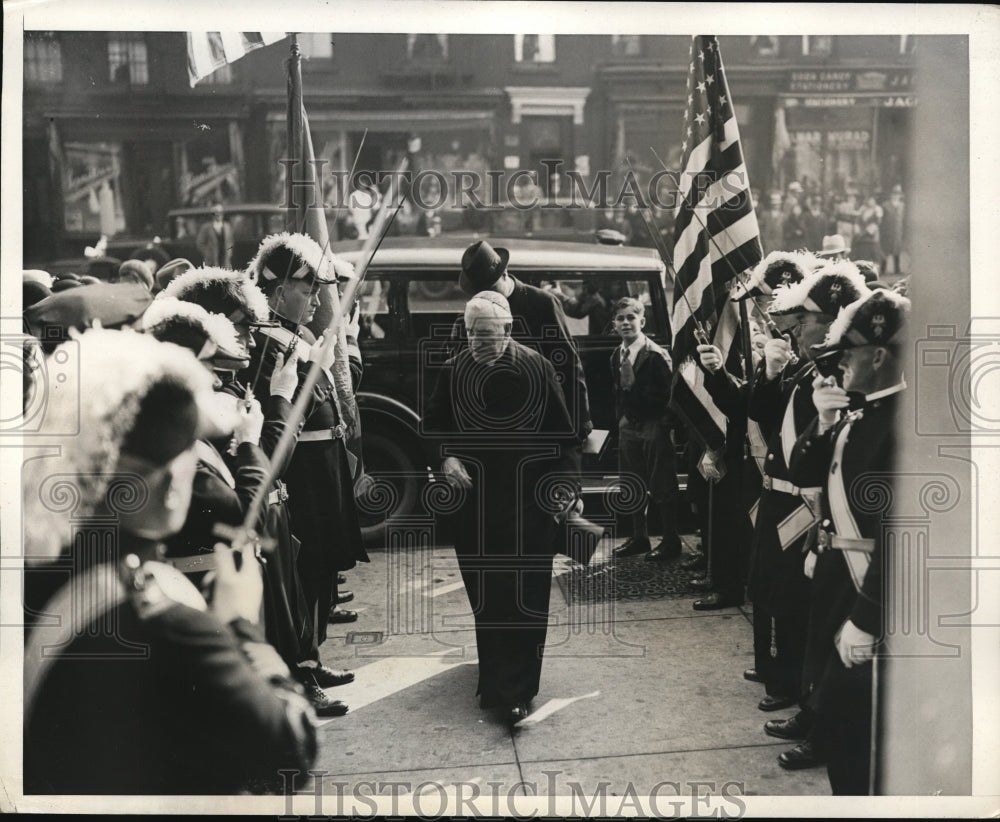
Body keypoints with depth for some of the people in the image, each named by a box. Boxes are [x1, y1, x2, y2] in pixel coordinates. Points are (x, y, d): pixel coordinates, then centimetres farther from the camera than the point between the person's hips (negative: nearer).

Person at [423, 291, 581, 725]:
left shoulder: (537, 369, -9)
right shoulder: (453, 370, -2)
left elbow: (562, 433, -3)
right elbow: (433, 425, 10)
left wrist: (564, 482, -12)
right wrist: (444, 457, -9)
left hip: (528, 502, -3)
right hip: (472, 501, 3)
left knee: (524, 596, -2)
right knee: (483, 595, 12)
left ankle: (515, 689, 5)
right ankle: (495, 675, 30)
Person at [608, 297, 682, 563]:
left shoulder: (656, 355, -16)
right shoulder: (617, 356, 7)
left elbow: (669, 393, -16)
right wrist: (621, 418, 11)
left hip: (654, 427, -7)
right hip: (629, 426, 8)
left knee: (662, 487, 1)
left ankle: (671, 541, 13)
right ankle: (639, 537, 28)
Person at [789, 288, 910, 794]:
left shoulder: (904, 419, -23)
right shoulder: (857, 409, 6)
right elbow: (803, 474, 11)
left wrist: (866, 618, -22)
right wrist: (824, 424, -7)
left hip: (871, 587, -9)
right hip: (837, 574, 9)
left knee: (844, 713, 0)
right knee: (831, 704, 20)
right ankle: (848, 791, 37)